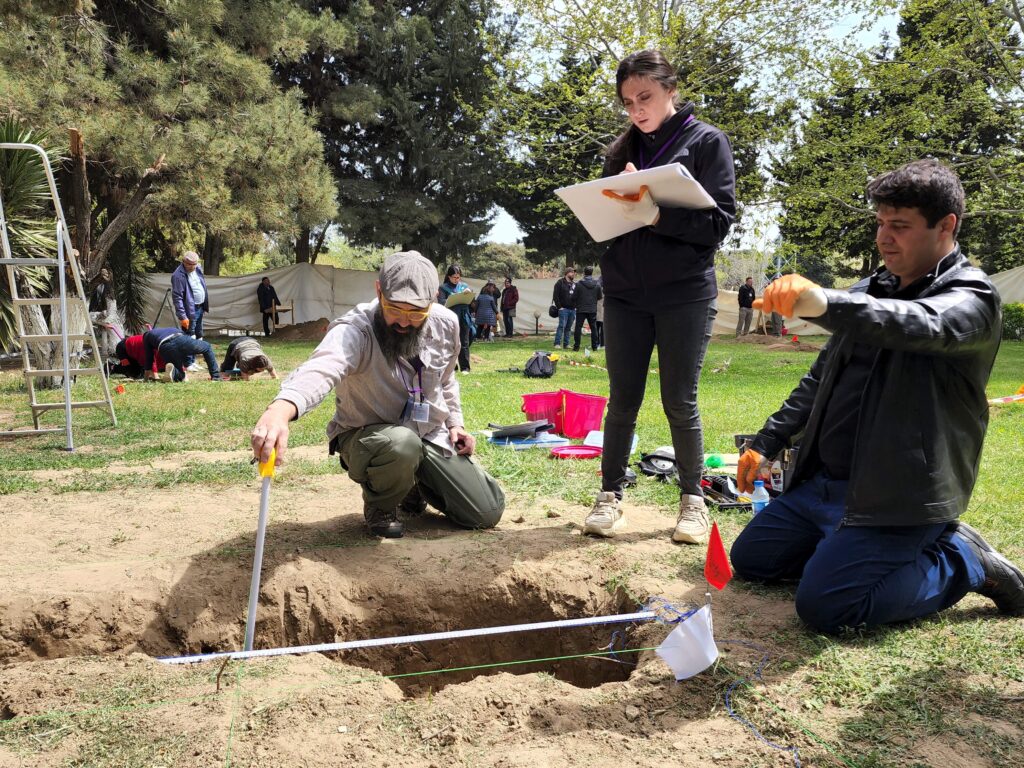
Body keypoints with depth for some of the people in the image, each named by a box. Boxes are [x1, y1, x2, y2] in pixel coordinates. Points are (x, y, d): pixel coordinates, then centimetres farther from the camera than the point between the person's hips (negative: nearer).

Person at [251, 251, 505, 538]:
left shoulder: (446, 323, -9)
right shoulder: (353, 331, -30)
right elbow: (319, 371, -53)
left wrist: (454, 422, 4)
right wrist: (280, 410, -73)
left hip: (433, 436, 5)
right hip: (366, 437, -5)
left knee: (487, 512, -1)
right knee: (402, 444, -41)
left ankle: (412, 484, 28)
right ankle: (379, 506, -5)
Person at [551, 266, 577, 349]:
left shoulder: (574, 285, 19)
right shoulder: (560, 282, -1)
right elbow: (555, 296, -7)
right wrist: (559, 307, -12)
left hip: (572, 309, 6)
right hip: (563, 309, -6)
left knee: (568, 328, 7)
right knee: (562, 326, -12)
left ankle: (566, 344, 10)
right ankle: (557, 343, -10)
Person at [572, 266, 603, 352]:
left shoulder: (579, 284, -10)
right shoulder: (597, 284, -2)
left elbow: (574, 297, -6)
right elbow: (600, 296, 5)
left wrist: (574, 306, 13)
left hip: (581, 309, -2)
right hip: (592, 310, 2)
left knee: (578, 327, 4)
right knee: (593, 328, 10)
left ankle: (576, 346, 2)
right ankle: (595, 346, 10)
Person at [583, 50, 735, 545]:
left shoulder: (706, 142, 1)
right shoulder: (621, 150, 14)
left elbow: (720, 220, -8)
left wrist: (656, 215, -22)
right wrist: (613, 210, -9)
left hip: (685, 295, -3)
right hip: (624, 295, 3)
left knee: (680, 403, 1)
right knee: (623, 400, 5)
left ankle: (692, 500, 14)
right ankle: (610, 495, 15)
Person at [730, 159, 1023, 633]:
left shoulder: (971, 299, -12)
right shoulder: (870, 291, 12)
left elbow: (923, 325, -37)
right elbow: (821, 378, 18)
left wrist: (825, 304, -55)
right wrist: (766, 444, 12)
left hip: (897, 498, -8)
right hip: (822, 482, 8)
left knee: (823, 606, -19)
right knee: (749, 559, 10)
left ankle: (963, 562, 1)